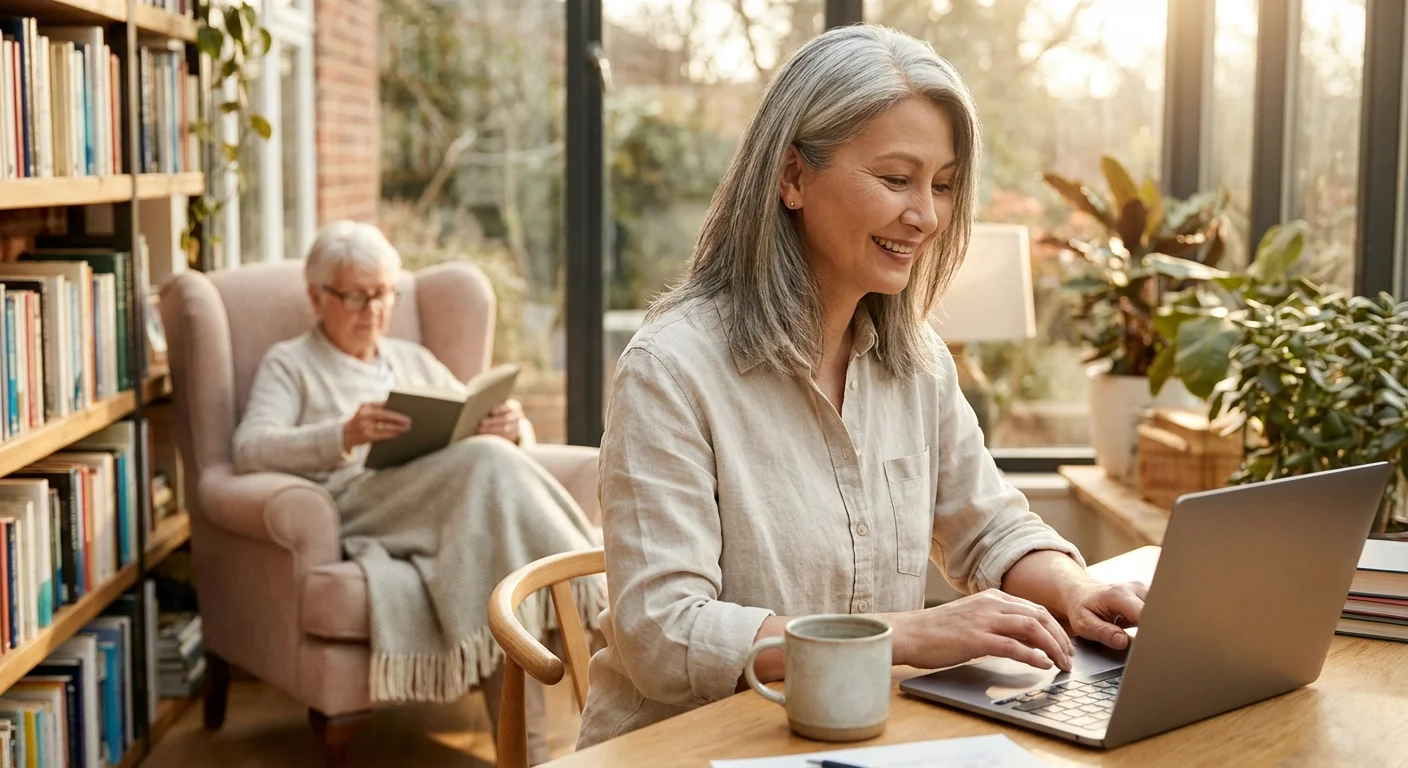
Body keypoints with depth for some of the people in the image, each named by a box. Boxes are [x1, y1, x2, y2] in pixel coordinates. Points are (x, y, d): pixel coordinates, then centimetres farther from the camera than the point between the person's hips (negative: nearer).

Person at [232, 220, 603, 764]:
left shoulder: (414, 360, 32)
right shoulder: (289, 363, 17)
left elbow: (492, 427, 25)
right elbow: (250, 450, -3)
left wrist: (511, 427, -2)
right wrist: (344, 437, -22)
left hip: (452, 504, 4)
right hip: (354, 509, -4)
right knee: (487, 462, -32)